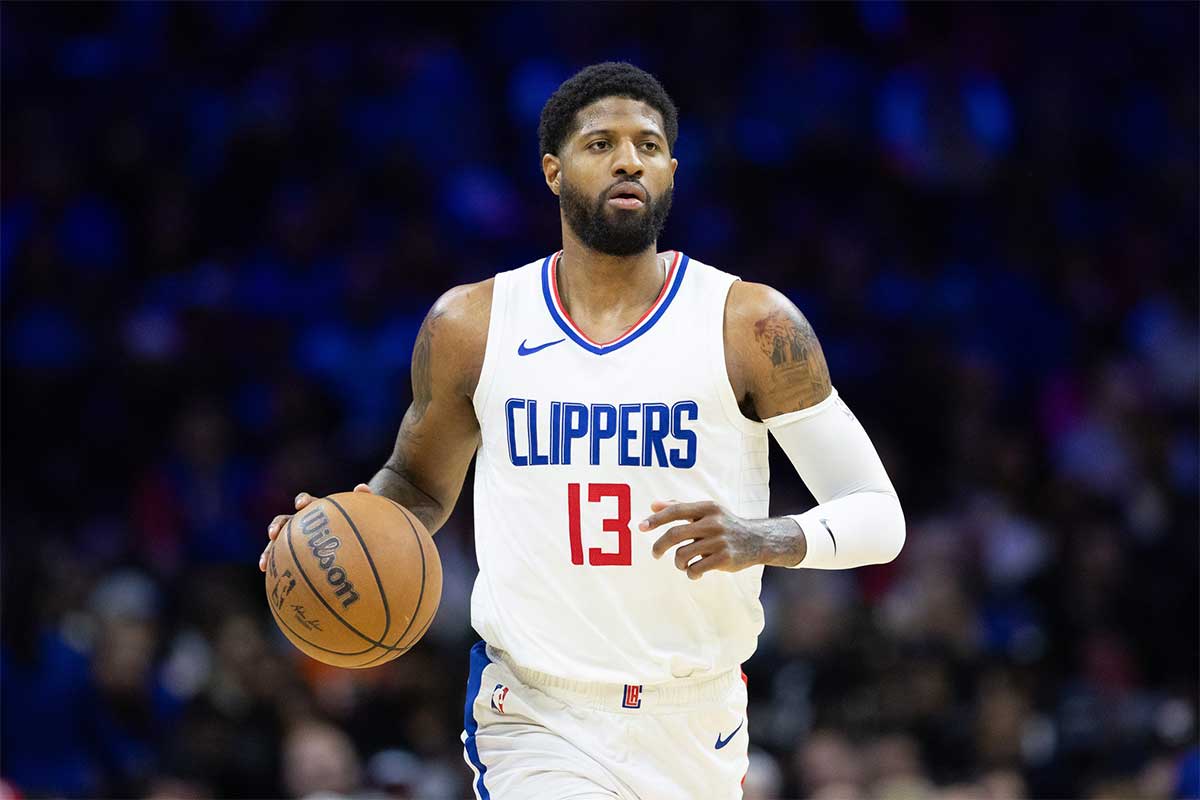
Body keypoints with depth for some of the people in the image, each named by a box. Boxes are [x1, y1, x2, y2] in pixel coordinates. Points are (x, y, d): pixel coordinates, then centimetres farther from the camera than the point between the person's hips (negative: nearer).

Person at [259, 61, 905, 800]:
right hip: (535, 722, -1)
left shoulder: (752, 326, -5)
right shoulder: (471, 325, 2)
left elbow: (878, 516, -4)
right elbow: (420, 484, 19)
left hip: (695, 728, 1)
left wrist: (763, 539, -24)